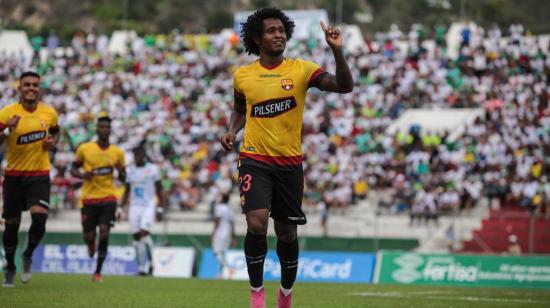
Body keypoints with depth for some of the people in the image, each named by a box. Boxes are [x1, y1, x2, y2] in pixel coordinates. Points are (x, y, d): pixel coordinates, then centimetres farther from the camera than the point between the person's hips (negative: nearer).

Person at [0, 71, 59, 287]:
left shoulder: (49, 113, 0)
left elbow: (55, 132, 20)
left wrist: (53, 142, -1)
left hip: (40, 175, 1)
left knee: (39, 217, -20)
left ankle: (28, 255, 8)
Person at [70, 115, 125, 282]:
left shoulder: (117, 152, 3)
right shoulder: (84, 149, -1)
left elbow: (123, 178, 12)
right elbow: (73, 169, 8)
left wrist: (120, 172, -12)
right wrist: (83, 175, -13)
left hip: (108, 198, 0)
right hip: (89, 198, 0)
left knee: (104, 232, -15)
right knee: (88, 236, -1)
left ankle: (98, 272, -6)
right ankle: (91, 245, 40)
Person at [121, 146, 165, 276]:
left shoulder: (153, 169, -1)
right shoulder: (129, 171, 9)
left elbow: (159, 189, 3)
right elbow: (127, 191, 17)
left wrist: (160, 208, -2)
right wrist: (121, 208, 12)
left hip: (149, 205, -4)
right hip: (135, 206, 4)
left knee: (144, 233, -18)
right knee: (136, 236, 1)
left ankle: (150, 262, -2)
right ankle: (142, 267, 8)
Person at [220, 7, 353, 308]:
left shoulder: (301, 70, -4)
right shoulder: (242, 76, 3)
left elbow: (344, 86, -15)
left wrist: (337, 51, -29)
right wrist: (232, 131, 2)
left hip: (289, 162, 0)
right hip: (254, 160, 0)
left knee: (287, 233, 10)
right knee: (257, 224, -21)